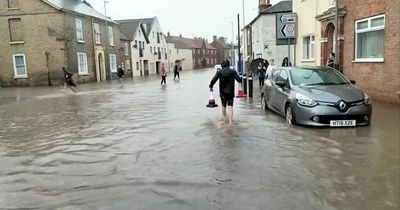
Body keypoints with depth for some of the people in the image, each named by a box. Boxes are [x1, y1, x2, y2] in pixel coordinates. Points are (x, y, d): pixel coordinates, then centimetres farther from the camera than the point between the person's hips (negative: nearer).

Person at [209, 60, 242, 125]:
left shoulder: (219, 72, -2)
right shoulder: (233, 72, -2)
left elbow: (213, 80, -9)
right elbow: (239, 79, -7)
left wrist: (210, 86, 7)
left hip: (223, 93, 1)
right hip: (231, 93, -1)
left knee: (223, 106, 18)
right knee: (230, 107, -3)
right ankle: (230, 122, -11)